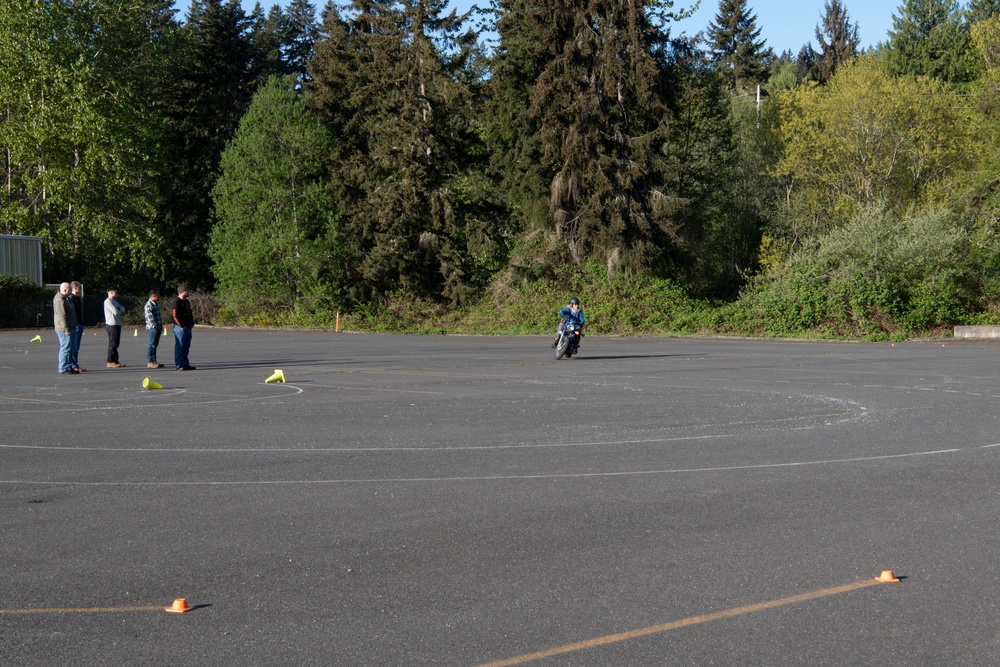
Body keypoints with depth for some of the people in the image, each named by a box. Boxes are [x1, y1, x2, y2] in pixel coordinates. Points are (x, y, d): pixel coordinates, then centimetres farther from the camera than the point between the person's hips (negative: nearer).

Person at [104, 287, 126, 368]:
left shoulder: (114, 301, 20)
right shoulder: (108, 301, -11)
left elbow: (122, 309, 11)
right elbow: (116, 312, -20)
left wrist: (118, 311, -9)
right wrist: (120, 312, 2)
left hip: (117, 324, 10)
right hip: (111, 324, -10)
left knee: (116, 343, 12)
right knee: (112, 343, -8)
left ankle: (115, 360, 17)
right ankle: (110, 362, -6)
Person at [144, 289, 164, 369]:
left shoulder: (156, 304, 18)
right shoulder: (148, 305, -13)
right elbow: (149, 317, -20)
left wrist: (161, 326, 19)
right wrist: (154, 325, -21)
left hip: (157, 328, 10)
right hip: (152, 328, -10)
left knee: (154, 345, 12)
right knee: (151, 345, -8)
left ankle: (153, 361, 17)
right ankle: (150, 362, -8)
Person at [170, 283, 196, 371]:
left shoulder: (186, 301, 19)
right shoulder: (176, 301, -10)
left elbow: (190, 313, 27)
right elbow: (175, 315, -16)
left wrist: (192, 323, 14)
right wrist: (182, 325, -17)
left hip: (188, 327, 9)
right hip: (180, 328, -9)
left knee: (186, 347, 12)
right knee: (179, 347, -6)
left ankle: (185, 364, 18)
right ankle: (179, 365, -5)